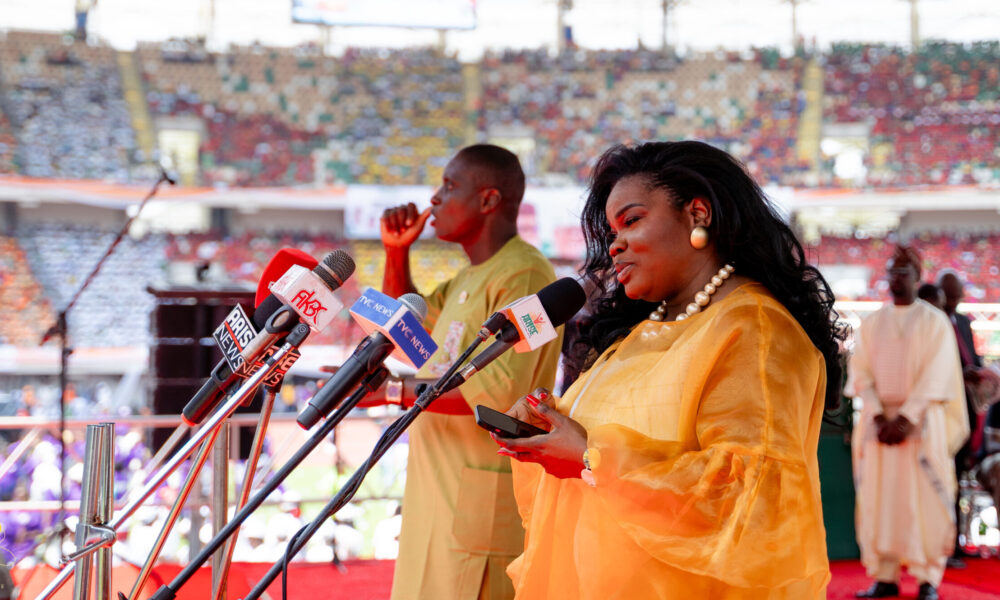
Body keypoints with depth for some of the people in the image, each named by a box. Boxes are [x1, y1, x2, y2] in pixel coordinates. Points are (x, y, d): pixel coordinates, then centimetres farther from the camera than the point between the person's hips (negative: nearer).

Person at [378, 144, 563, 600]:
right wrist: (397, 254, 16)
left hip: (485, 495, -10)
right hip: (440, 491, 10)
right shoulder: (468, 279, 18)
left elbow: (503, 389, -24)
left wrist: (396, 390, -19)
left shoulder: (523, 274, -14)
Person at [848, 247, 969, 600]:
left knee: (922, 500, -5)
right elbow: (862, 373, 3)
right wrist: (877, 415, -11)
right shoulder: (871, 324, 11)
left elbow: (935, 376, -8)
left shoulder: (935, 322, 1)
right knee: (880, 499, 0)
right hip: (879, 420, 3)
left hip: (920, 421, -3)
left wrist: (906, 418, -16)